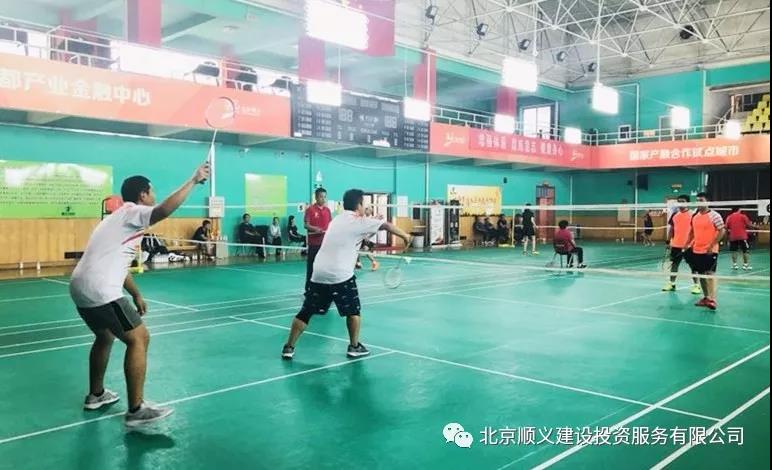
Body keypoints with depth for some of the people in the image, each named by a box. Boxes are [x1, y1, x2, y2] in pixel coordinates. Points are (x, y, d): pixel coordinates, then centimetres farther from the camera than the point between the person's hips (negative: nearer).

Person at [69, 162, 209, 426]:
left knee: (106, 336, 28)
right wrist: (194, 180, -24)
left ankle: (96, 395, 42)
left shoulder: (121, 218, 24)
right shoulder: (131, 212, -7)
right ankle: (136, 410, -7)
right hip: (100, 292, -11)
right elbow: (165, 210, -30)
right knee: (139, 338, -7)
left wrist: (136, 295, 33)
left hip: (81, 288, 11)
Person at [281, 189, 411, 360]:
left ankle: (289, 347, 12)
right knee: (353, 311, 13)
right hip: (340, 275, -6)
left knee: (306, 312, 10)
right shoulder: (359, 221, -2)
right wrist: (404, 235, 14)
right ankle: (354, 347, 18)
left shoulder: (336, 221, 19)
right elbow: (386, 225, 2)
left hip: (319, 274, 6)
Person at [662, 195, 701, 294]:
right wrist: (668, 241, 10)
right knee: (674, 264, 12)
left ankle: (697, 285, 5)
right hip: (675, 245, 5)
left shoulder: (692, 215, -6)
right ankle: (671, 283, 22)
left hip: (688, 245, -5)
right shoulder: (674, 215, 9)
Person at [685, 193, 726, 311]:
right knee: (701, 274, 11)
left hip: (710, 251, -7)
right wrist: (688, 243, 11)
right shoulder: (694, 216, 11)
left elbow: (722, 231, -12)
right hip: (696, 250, 7)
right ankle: (706, 297, 22)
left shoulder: (714, 215, -9)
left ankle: (712, 300, -14)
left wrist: (712, 245, -19)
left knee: (710, 273, -12)